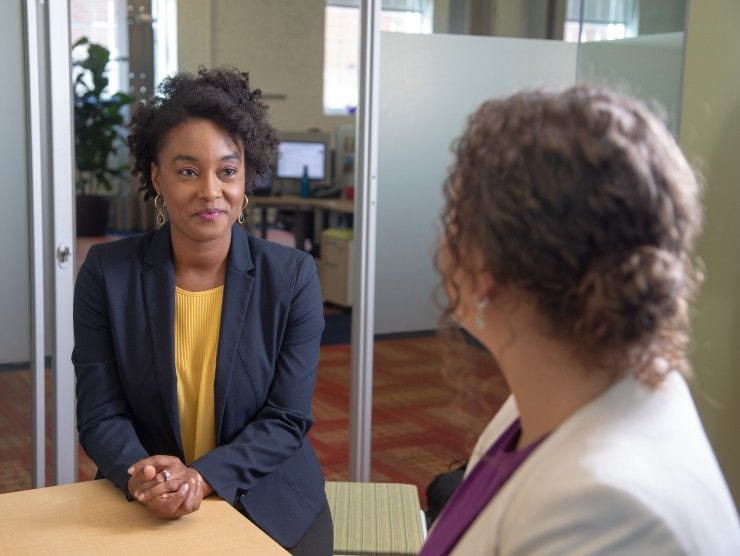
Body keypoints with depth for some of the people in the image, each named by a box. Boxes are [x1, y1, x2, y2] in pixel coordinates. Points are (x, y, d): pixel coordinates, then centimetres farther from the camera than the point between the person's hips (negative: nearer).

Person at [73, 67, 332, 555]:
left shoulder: (292, 276, -6)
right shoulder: (107, 273, -5)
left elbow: (288, 419, -7)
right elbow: (100, 415, -4)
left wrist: (201, 476, -21)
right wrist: (141, 477, -23)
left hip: (270, 506, 0)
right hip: (143, 512, 0)